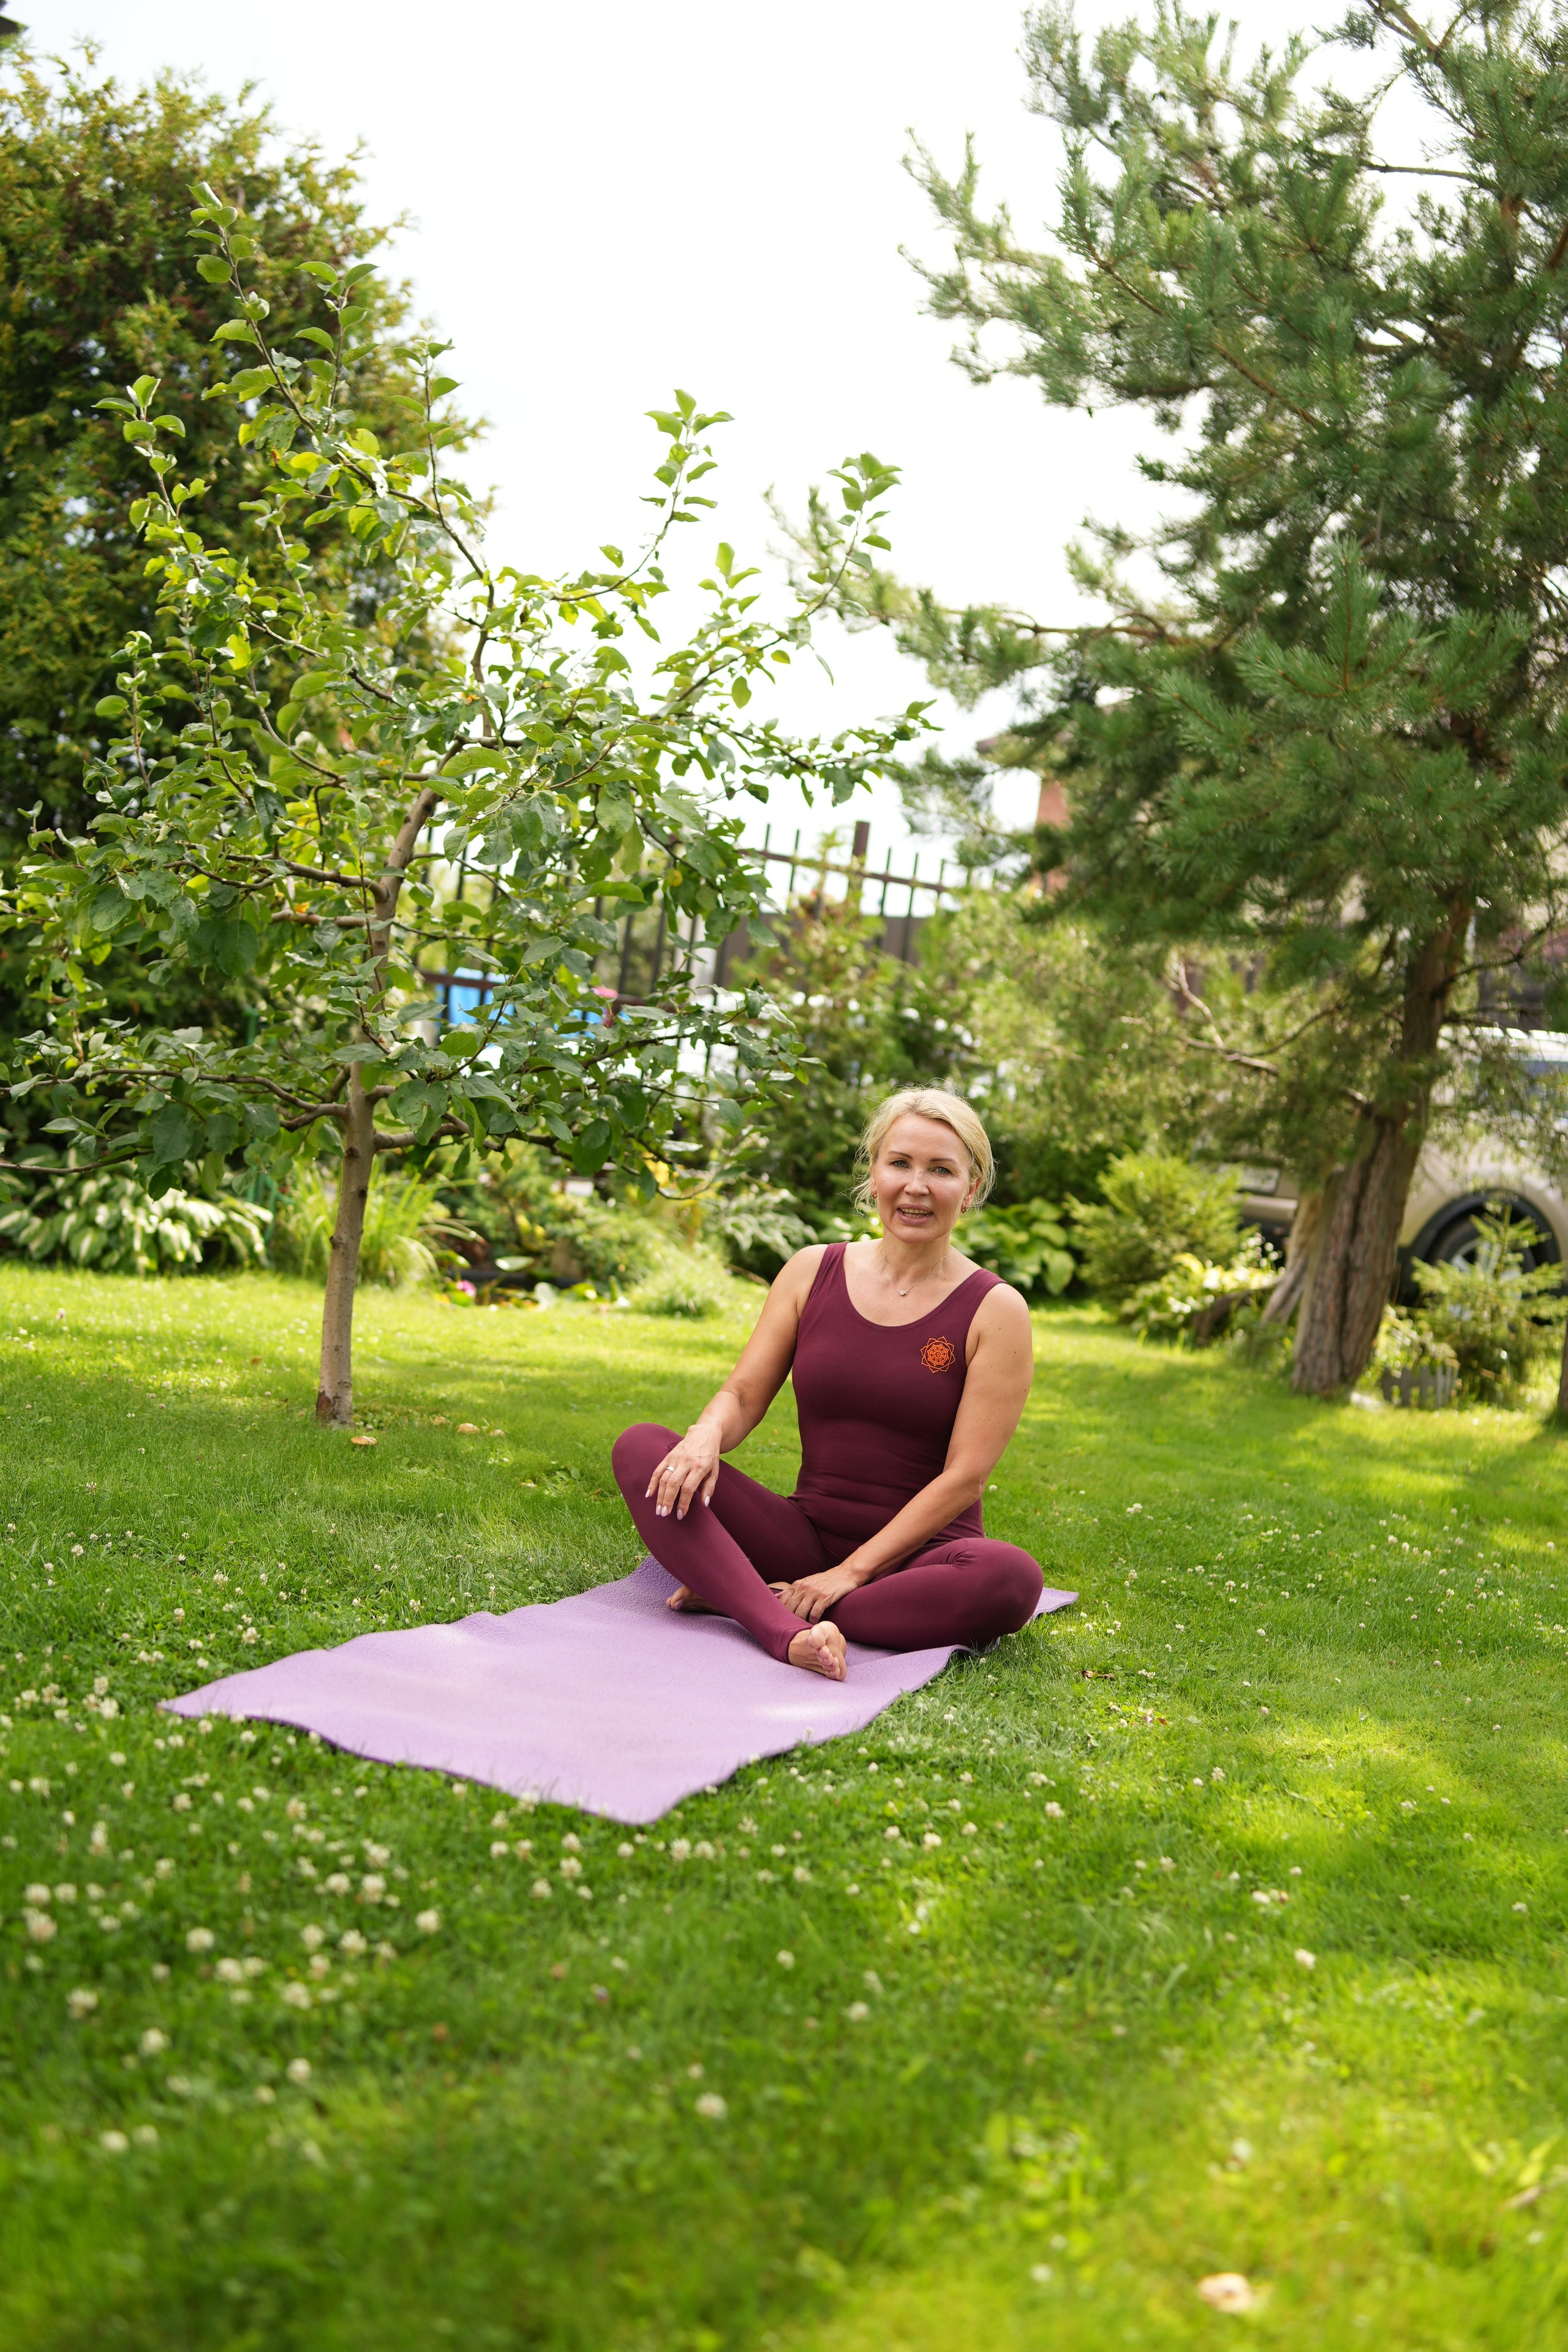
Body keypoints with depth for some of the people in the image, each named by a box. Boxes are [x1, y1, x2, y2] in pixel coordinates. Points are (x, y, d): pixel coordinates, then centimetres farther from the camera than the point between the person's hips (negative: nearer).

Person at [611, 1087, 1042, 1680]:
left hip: (914, 1553, -2)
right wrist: (706, 1436, -21)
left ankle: (741, 1597, -27)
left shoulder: (995, 1312, -5)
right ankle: (787, 1632, -37)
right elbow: (744, 1393, 4)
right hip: (806, 1534, 3)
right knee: (641, 1447, -17)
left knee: (1012, 1578, -37)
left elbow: (964, 1476, -10)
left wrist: (852, 1572, -16)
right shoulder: (813, 1271, 5)